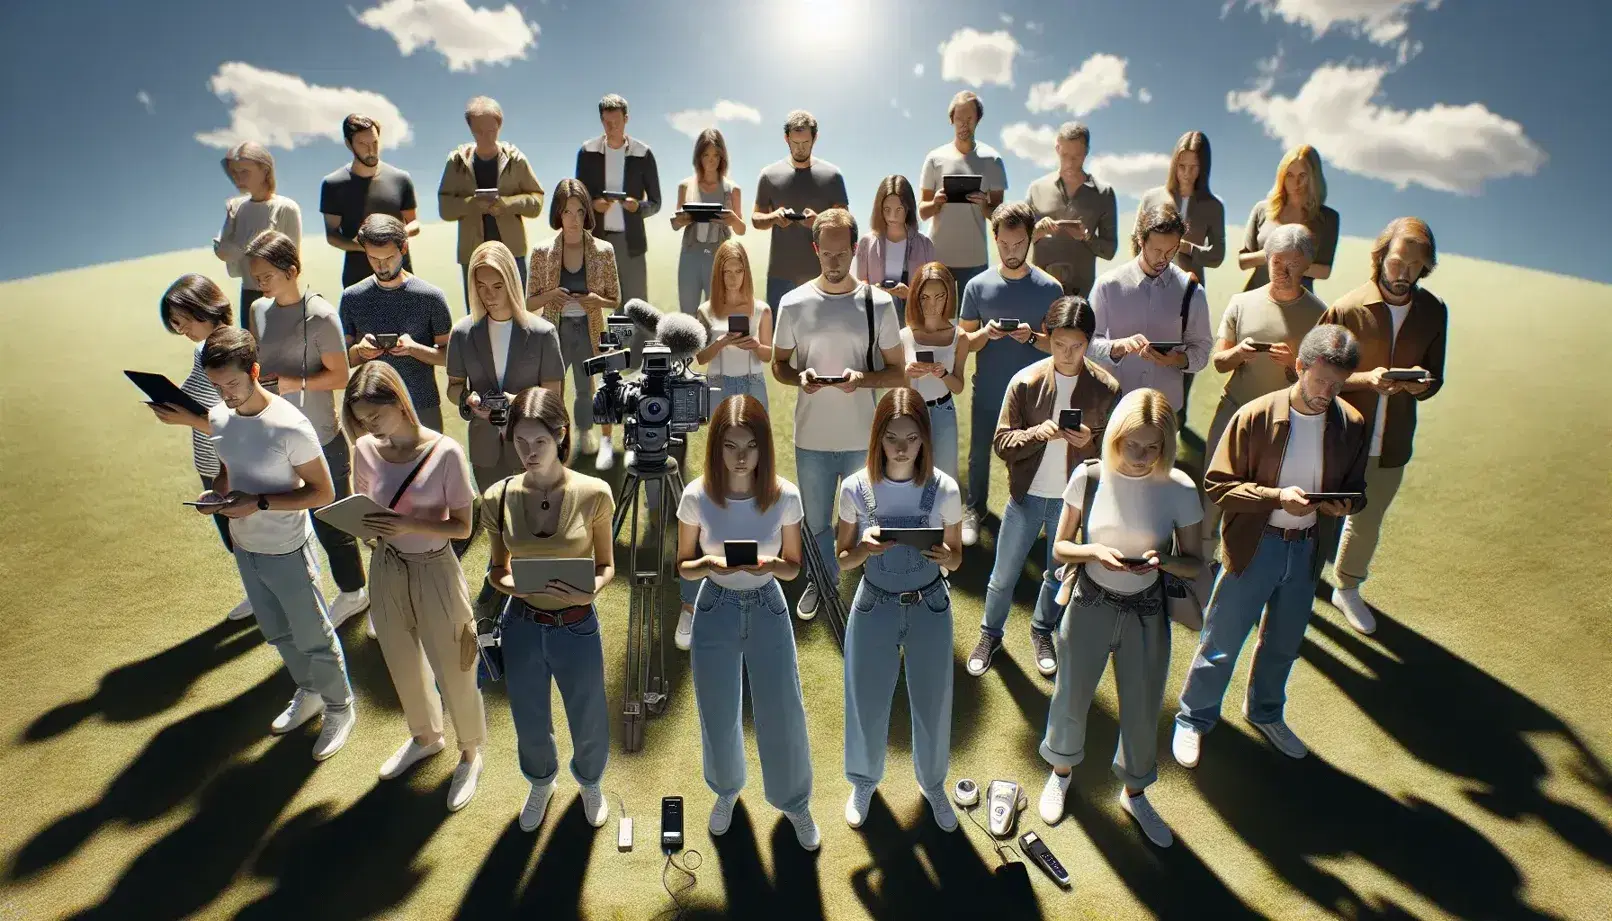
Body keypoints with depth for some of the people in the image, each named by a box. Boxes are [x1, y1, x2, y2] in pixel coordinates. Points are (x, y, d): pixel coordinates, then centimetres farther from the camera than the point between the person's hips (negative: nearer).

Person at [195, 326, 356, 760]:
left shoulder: (290, 426, -25)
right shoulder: (218, 417, -4)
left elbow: (322, 492, -19)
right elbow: (229, 468, 13)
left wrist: (259, 503, -26)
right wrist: (215, 493, -7)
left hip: (286, 552, -7)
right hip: (244, 549, 7)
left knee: (313, 638, 9)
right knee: (277, 633, 24)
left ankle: (339, 707, 31)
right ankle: (308, 692, 47)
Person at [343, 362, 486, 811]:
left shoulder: (445, 453, -20)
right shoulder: (366, 450, -7)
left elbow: (462, 526, -15)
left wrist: (410, 524, -29)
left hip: (434, 571, -5)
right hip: (386, 569, 5)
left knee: (452, 670, 9)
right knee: (402, 665, 24)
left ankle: (470, 751, 37)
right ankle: (425, 736, 52)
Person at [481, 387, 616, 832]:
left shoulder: (593, 494, -16)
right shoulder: (498, 497, -10)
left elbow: (607, 565, -5)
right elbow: (498, 569, 2)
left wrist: (592, 589, -26)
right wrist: (508, 583, -20)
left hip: (577, 627, -1)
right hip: (522, 626, 2)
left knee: (588, 721, 19)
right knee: (530, 724, 23)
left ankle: (590, 781, 54)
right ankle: (541, 782, 57)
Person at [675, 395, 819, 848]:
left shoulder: (785, 495, -15)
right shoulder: (696, 496, -16)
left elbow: (794, 566, -3)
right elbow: (683, 566, -3)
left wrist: (770, 565, -25)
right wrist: (710, 563, -25)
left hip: (768, 610, 0)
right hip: (715, 611, 1)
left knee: (783, 714, 10)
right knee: (718, 717, 16)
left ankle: (795, 803, 39)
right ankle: (727, 790, 48)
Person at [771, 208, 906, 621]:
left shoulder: (878, 302, -6)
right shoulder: (793, 303, -4)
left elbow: (898, 372, -2)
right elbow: (778, 365, 5)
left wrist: (863, 378, -22)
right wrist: (799, 377, -17)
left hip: (863, 438, -1)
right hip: (811, 437, 1)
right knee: (816, 521, 19)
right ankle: (821, 581, 45)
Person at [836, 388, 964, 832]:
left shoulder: (945, 489, -14)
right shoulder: (856, 488, -14)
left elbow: (956, 557, -1)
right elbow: (843, 558, -3)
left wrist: (943, 555, -25)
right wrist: (864, 549, -26)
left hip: (930, 608, 0)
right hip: (874, 606, 0)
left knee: (932, 703, 15)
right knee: (867, 703, 14)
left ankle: (933, 784, 46)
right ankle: (864, 781, 45)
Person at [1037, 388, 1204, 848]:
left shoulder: (1179, 488, -14)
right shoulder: (1088, 477, -14)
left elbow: (1194, 564, -5)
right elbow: (1060, 548, -6)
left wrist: (1163, 560, -26)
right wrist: (1094, 551, -26)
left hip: (1145, 612, 1)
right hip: (1089, 605, 0)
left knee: (1143, 708, 16)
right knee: (1071, 698, 15)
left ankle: (1134, 793, 46)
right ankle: (1060, 772, 47)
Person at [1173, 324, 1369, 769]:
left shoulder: (1352, 425, -2)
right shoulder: (1256, 416, -15)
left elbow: (1356, 491, 10)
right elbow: (1217, 484, -14)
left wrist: (1344, 504, -13)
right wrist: (1276, 496, -26)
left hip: (1307, 549, 5)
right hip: (1253, 546, -4)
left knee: (1284, 643, 23)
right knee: (1221, 644, 6)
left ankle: (1265, 713, 48)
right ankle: (1193, 720, 27)